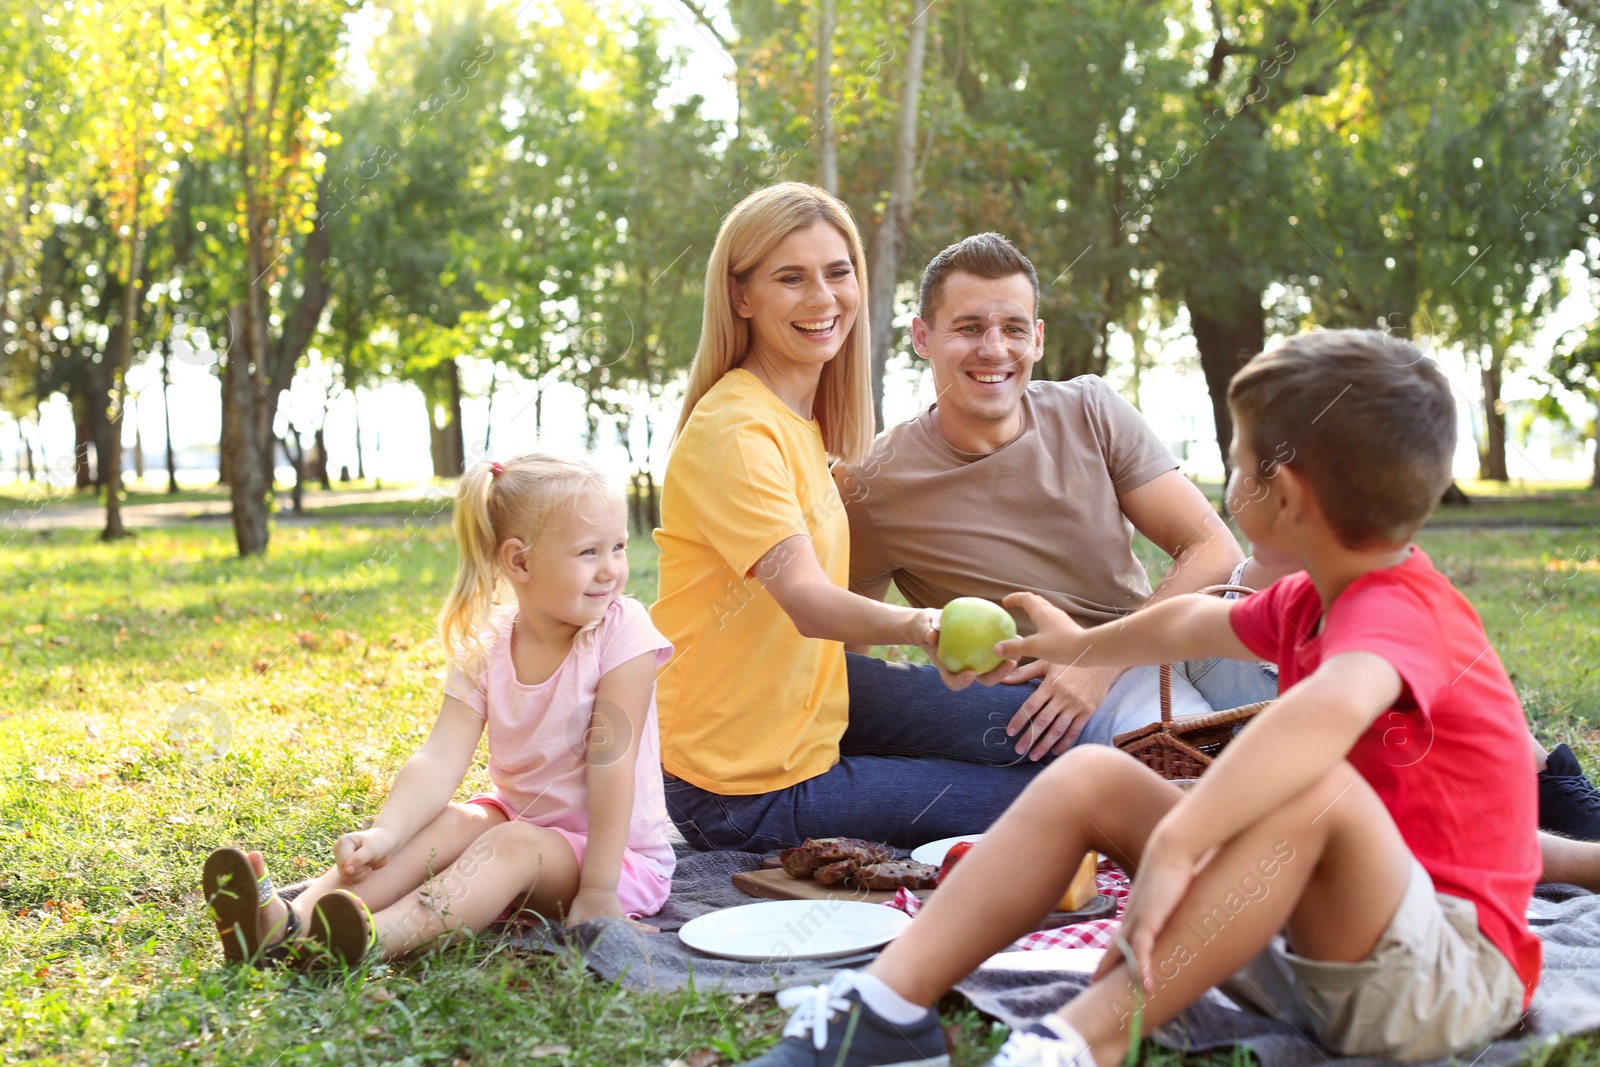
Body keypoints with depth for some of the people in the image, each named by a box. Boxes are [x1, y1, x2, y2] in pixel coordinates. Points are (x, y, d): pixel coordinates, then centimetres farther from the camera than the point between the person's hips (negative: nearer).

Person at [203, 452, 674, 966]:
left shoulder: (621, 631, -18)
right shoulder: (485, 648, -6)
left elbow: (610, 764, -22)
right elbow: (440, 760, -16)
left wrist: (597, 892, -25)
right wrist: (384, 833, -35)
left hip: (624, 853, -5)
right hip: (519, 818, 5)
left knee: (514, 844, -31)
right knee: (449, 823, -21)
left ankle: (378, 936, -54)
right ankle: (292, 923, -37)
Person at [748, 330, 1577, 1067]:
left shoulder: (1400, 614, -22)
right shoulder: (1314, 600, 9)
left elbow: (1334, 706, -46)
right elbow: (1195, 624, 29)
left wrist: (1174, 844, -50)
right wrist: (1081, 644, 44)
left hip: (1447, 974, -9)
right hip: (1301, 948, 9)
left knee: (1316, 786, -39)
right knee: (1092, 775, -3)